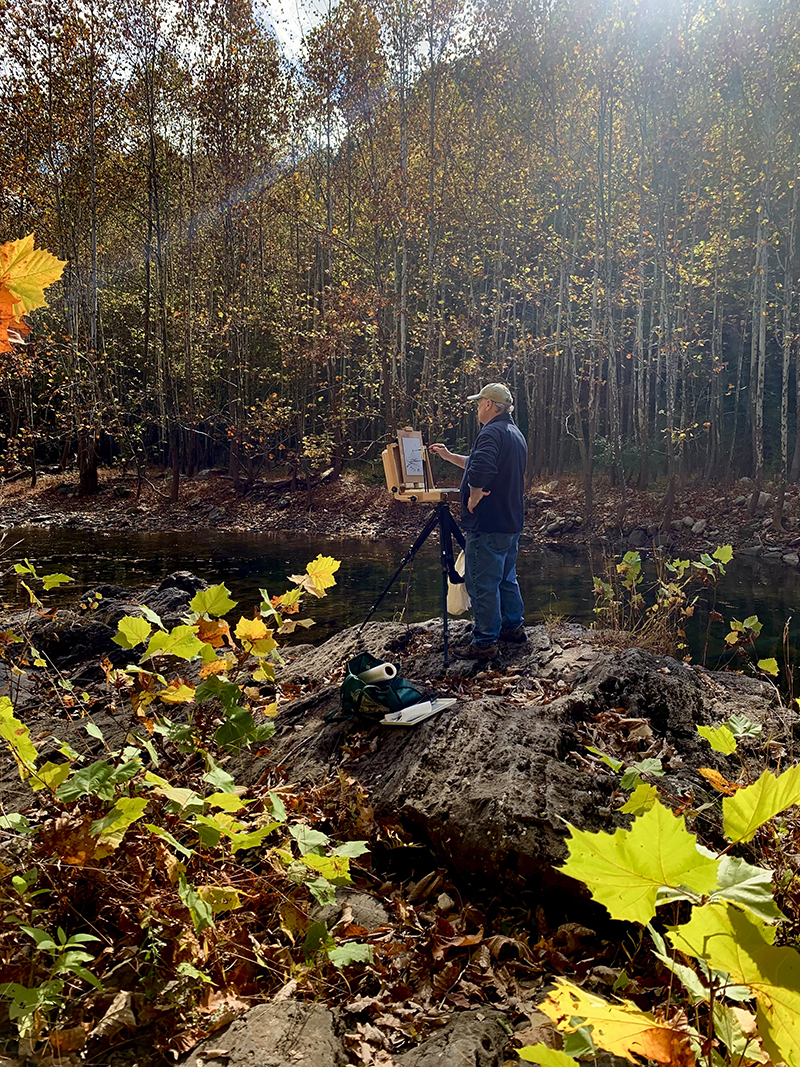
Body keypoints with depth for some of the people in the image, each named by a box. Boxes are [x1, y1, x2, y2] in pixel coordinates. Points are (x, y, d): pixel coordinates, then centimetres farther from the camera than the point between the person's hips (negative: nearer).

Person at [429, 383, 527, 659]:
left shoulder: (492, 432, -17)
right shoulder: (516, 434, 17)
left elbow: (480, 471, -35)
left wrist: (474, 498, -19)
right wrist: (449, 456, 31)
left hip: (488, 524, -10)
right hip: (511, 522, 10)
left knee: (482, 584, -3)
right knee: (506, 578, 22)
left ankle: (485, 642, 1)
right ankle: (514, 627, 32)